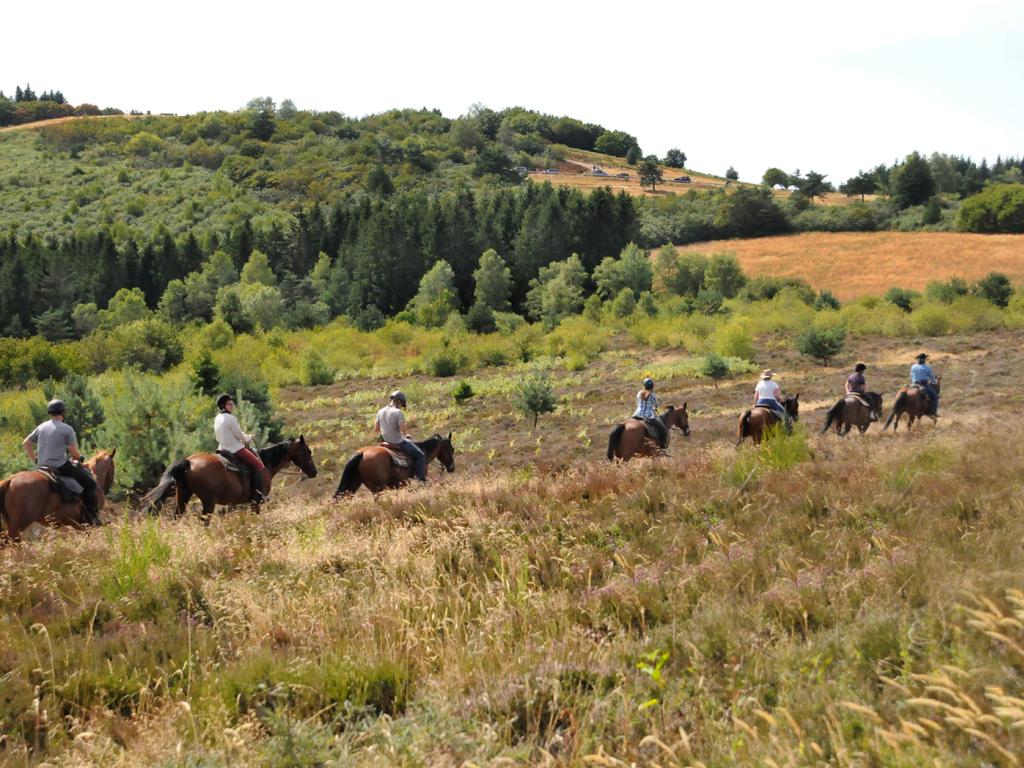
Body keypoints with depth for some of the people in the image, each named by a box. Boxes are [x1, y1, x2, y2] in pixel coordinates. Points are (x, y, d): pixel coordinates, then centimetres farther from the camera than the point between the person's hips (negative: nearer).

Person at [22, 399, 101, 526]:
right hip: (61, 466, -7)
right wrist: (79, 458, 12)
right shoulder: (67, 429, -8)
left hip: (42, 467, 7)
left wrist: (34, 460, 20)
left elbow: (25, 443, 15)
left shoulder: (42, 427, 10)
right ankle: (92, 517, -4)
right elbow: (74, 452, -9)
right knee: (90, 483, 2)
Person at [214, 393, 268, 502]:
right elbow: (240, 436, -15)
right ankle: (260, 494, -8)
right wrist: (249, 438, 7)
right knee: (259, 465, -3)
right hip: (236, 450, -10)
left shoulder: (217, 418, 7)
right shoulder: (231, 418, -21)